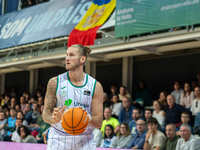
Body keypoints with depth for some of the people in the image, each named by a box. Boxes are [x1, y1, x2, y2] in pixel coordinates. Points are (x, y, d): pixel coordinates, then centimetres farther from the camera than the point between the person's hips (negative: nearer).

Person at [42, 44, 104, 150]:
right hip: (58, 140, 0)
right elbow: (46, 114, -2)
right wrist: (54, 119, -24)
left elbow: (98, 123, -4)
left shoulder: (95, 86, -3)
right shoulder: (55, 82, -2)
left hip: (84, 141, 0)